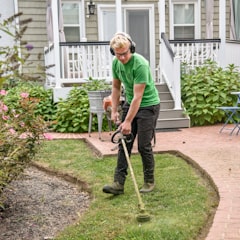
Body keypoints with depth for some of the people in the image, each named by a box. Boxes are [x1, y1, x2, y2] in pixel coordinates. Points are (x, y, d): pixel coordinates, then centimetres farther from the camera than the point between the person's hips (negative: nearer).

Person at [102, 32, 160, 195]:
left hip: (148, 106, -7)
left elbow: (138, 96, -27)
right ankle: (119, 183, 4)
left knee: (144, 145, -4)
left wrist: (128, 121, -25)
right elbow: (116, 87, 10)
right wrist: (114, 110, 5)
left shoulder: (140, 64, -27)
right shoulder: (116, 63, -4)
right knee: (124, 144, 2)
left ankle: (149, 181, 14)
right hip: (129, 104, 7)